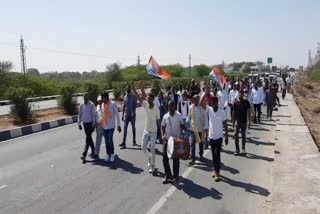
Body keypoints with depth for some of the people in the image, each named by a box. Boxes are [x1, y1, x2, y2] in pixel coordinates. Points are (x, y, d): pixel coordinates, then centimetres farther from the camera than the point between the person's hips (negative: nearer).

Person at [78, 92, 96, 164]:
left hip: (90, 123, -6)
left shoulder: (91, 105, -10)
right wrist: (79, 123, 6)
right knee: (89, 138, 16)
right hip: (84, 123, 6)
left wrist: (93, 124, -13)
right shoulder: (81, 105, 6)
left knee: (87, 139, -7)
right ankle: (93, 151, 30)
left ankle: (84, 155, -8)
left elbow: (94, 115, -10)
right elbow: (79, 115, 12)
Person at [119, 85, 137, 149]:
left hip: (132, 114, -4)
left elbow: (135, 105, -12)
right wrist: (123, 114, 10)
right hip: (126, 114, 4)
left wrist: (133, 112, -24)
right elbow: (124, 106, 13)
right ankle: (123, 143, -4)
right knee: (125, 128, -3)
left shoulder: (133, 96, -6)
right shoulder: (125, 97, 9)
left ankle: (134, 141, 20)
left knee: (133, 128, 8)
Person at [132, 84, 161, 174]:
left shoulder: (156, 109, -12)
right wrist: (132, 87, -21)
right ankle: (150, 158, 35)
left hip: (153, 132, -4)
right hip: (146, 131, 4)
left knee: (152, 150, 1)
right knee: (143, 147, 7)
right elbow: (137, 96, -11)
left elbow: (158, 121, -7)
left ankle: (152, 166, 14)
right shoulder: (145, 105, -5)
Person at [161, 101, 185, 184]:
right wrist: (163, 135, -10)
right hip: (167, 139, 2)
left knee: (175, 158, 8)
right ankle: (168, 175, 17)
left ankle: (175, 176, 23)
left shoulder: (179, 115, -4)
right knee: (165, 157, 1)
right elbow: (162, 127, 5)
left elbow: (182, 125, 3)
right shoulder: (165, 116, -1)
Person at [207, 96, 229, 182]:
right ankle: (215, 170, 29)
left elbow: (225, 125, -5)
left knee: (217, 155, 0)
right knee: (213, 154, 14)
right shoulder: (209, 110, -5)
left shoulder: (222, 112, -11)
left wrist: (226, 137, -4)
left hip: (219, 137, -3)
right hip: (211, 136, 3)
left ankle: (217, 172, 9)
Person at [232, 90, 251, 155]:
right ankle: (237, 149, 11)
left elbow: (248, 112, -3)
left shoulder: (246, 102, -4)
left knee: (243, 135, 10)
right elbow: (234, 113, 2)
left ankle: (243, 149, 23)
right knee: (236, 135, 0)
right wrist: (233, 121, 2)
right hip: (237, 121, 1)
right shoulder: (236, 103, -3)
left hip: (244, 122, 0)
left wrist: (249, 121, -8)